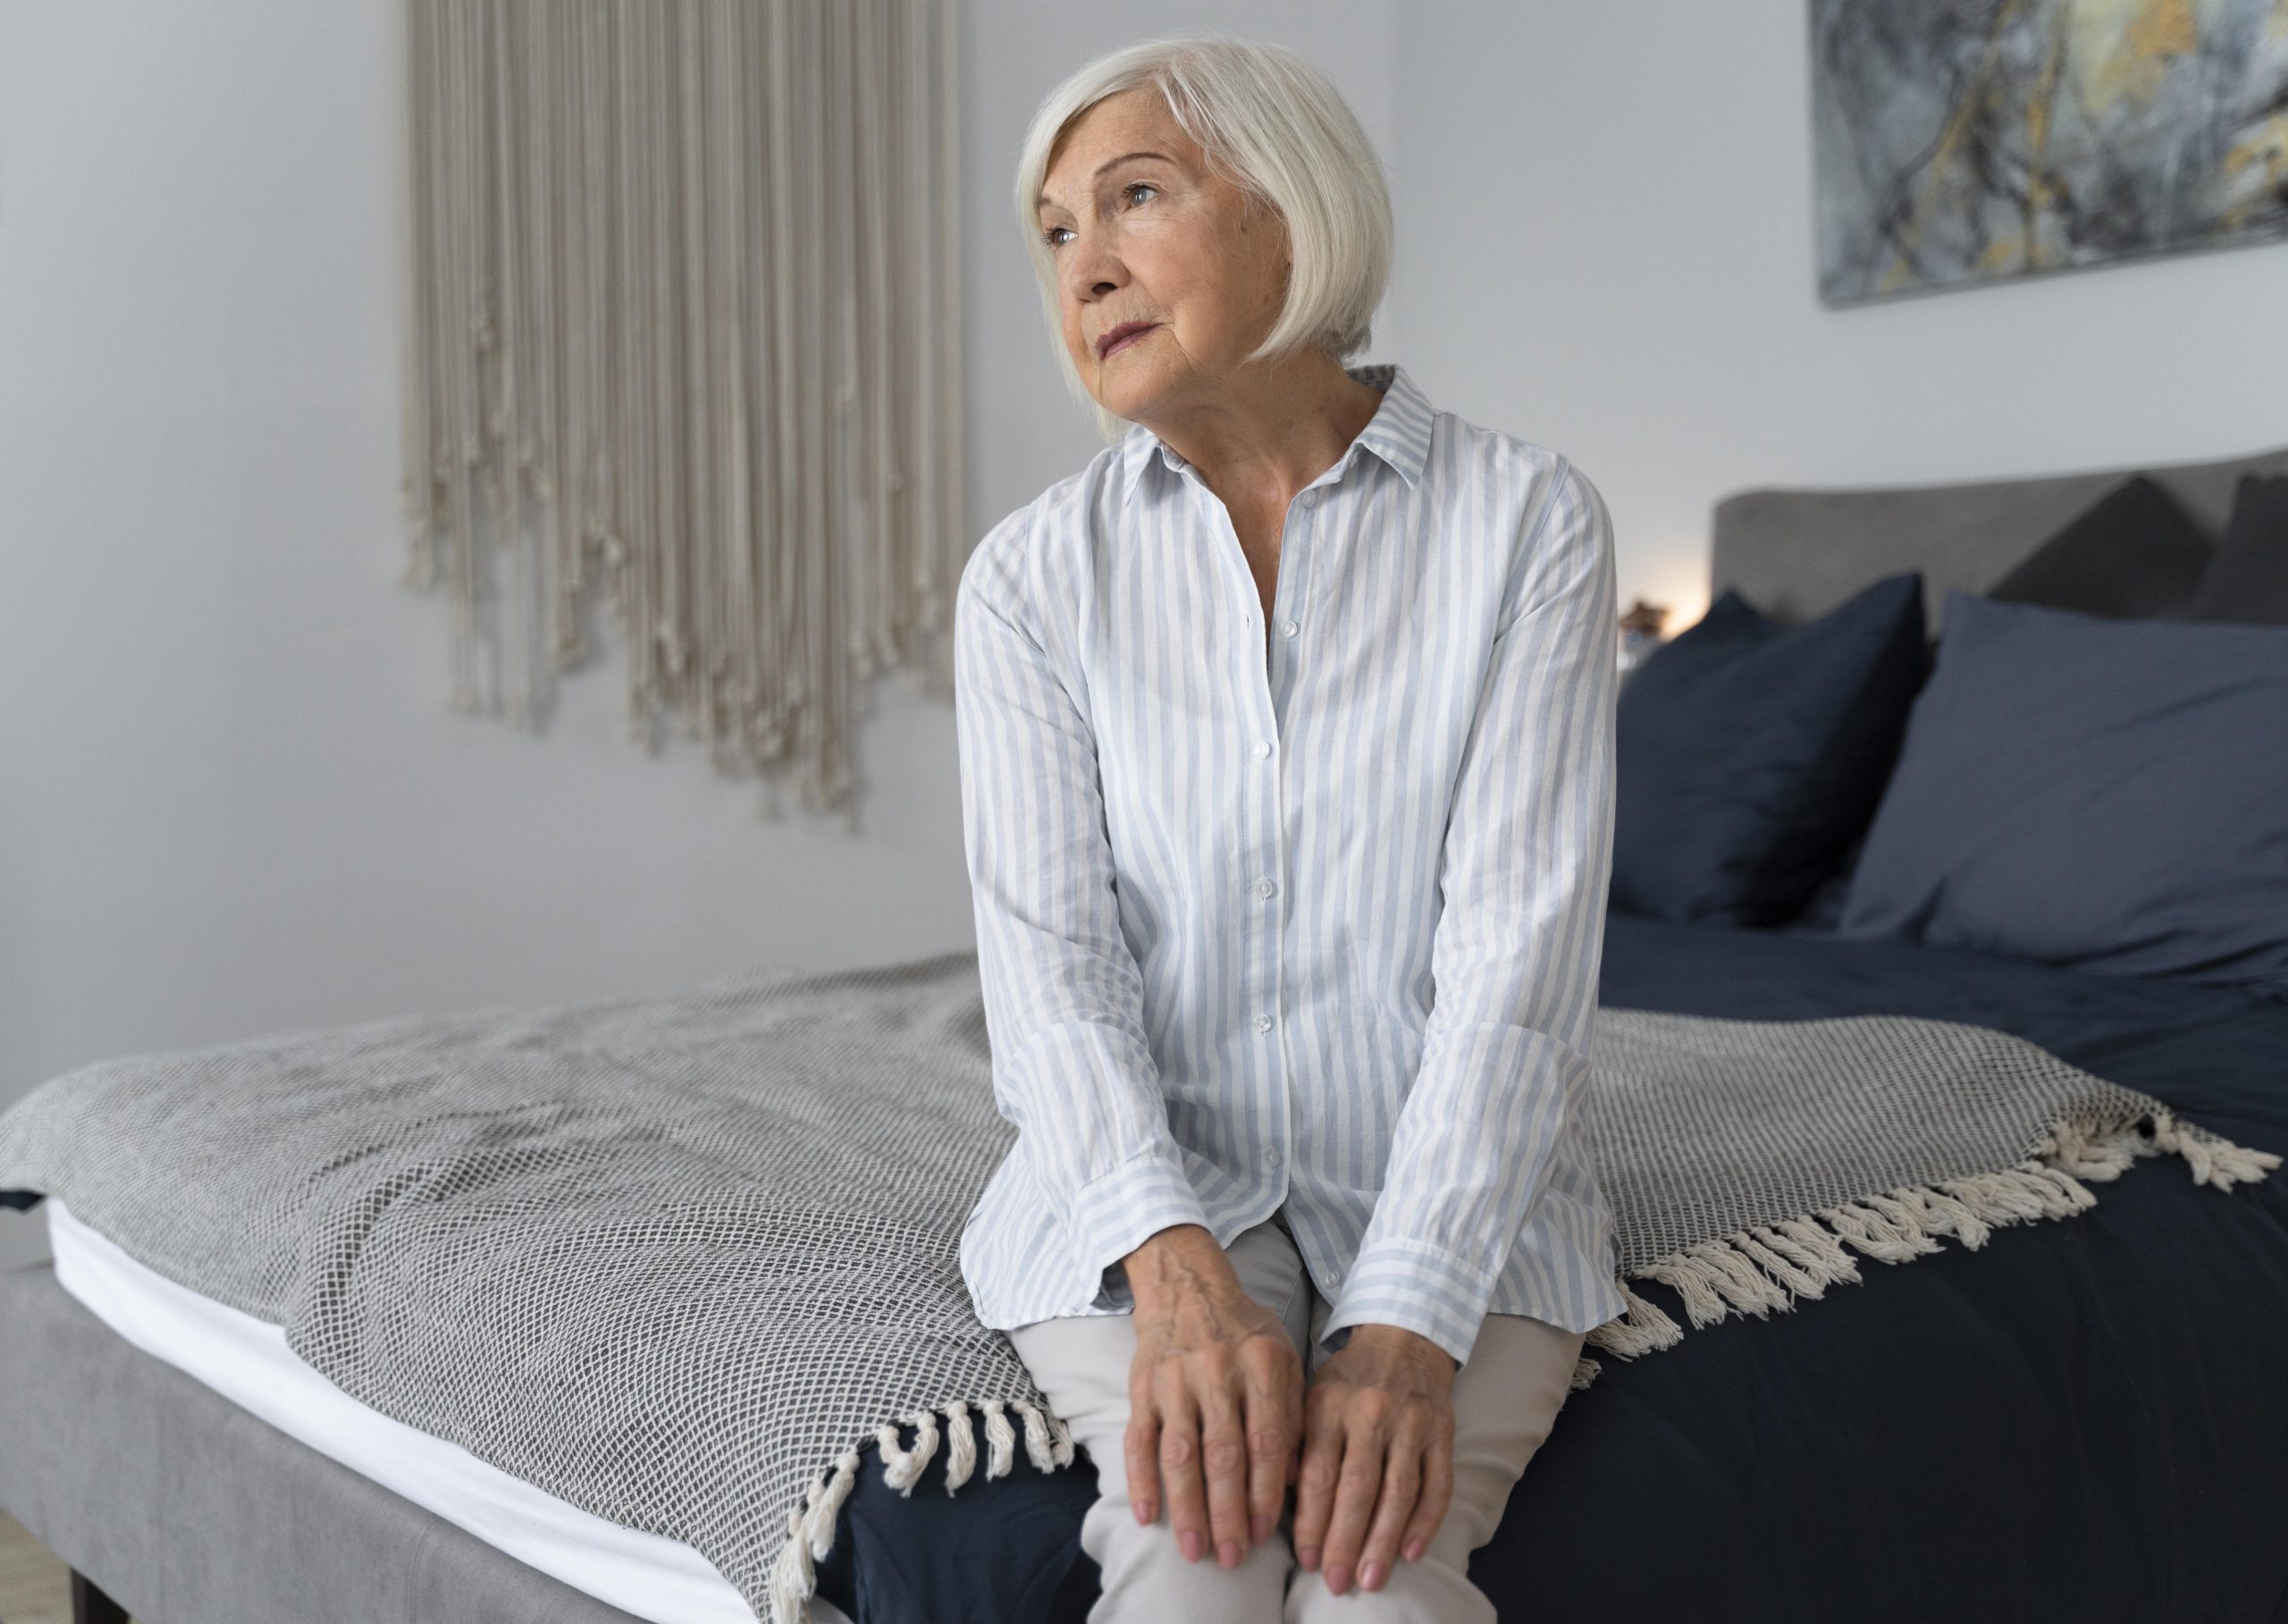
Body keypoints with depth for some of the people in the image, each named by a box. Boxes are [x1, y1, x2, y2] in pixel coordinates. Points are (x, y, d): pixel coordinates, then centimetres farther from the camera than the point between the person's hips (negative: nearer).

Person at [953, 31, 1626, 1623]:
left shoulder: (1527, 519, -5)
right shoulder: (1034, 574, 0)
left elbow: (1517, 950, -12)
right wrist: (1177, 1266, -25)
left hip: (1454, 1188, 0)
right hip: (1151, 1181, 1)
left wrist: (1406, 1323, -24)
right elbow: (1048, 955, -8)